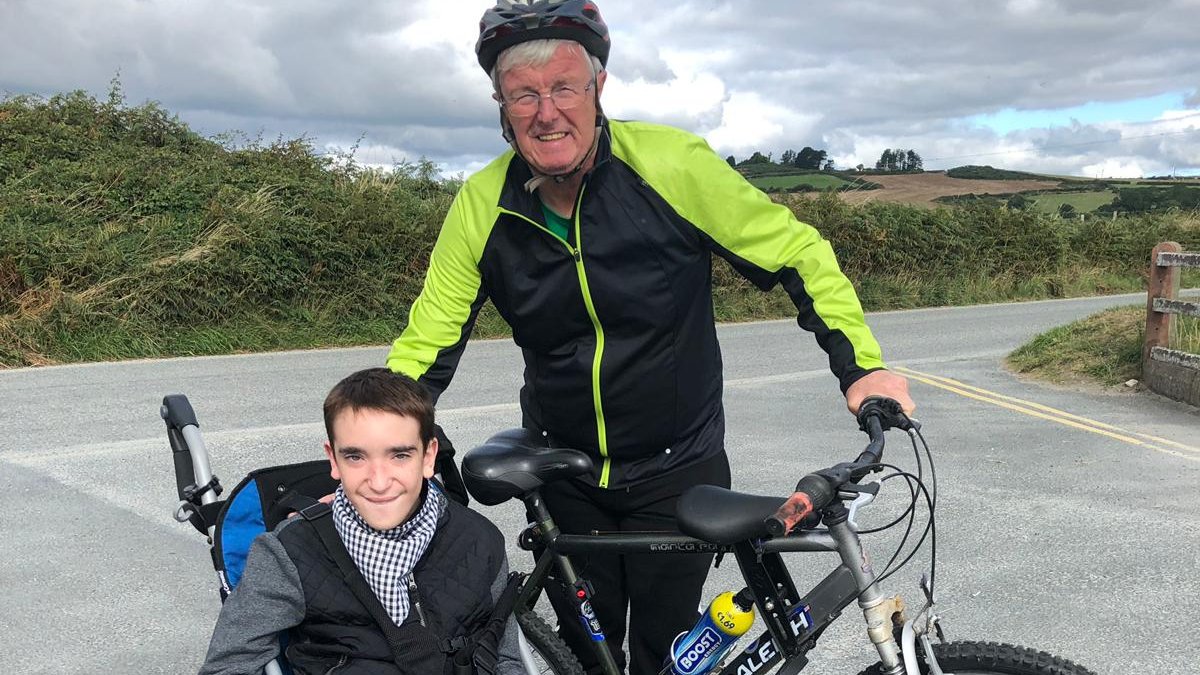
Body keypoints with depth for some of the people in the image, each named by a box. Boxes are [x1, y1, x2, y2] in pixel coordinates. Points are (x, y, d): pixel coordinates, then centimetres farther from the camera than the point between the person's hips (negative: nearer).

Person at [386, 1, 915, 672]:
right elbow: (425, 344, -3)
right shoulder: (481, 206, -12)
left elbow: (795, 252, -9)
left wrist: (861, 364, -16)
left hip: (679, 469, -2)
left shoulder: (672, 164, -20)